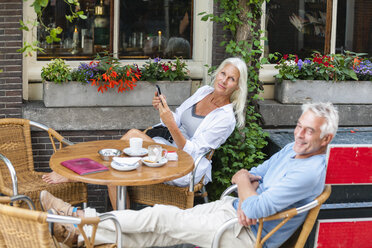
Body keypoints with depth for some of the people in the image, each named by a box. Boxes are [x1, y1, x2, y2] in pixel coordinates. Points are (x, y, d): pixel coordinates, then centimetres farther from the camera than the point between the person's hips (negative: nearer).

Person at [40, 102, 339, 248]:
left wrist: (243, 182, -5)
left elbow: (254, 209, -28)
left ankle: (81, 218, 1)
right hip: (234, 207, 8)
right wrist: (245, 196, -10)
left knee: (161, 217, -9)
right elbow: (251, 175, 15)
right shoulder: (292, 150, 8)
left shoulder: (309, 173, -23)